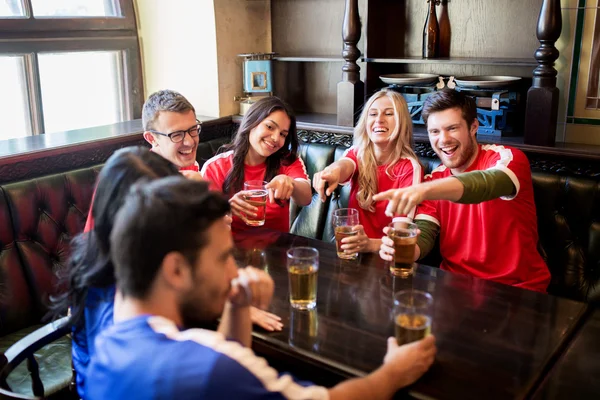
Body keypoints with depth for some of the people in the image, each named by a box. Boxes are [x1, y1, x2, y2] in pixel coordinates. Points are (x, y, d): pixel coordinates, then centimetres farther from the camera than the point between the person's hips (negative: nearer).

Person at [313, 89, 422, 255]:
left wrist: (371, 244, -35)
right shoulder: (357, 154, 2)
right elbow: (345, 165, -22)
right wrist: (334, 170, -46)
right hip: (352, 249, 2)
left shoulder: (410, 168, -7)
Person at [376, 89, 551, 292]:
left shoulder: (506, 157, -10)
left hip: (517, 289, -4)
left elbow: (489, 183, -33)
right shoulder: (434, 180, 5)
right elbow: (424, 233, -5)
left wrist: (423, 190, -49)